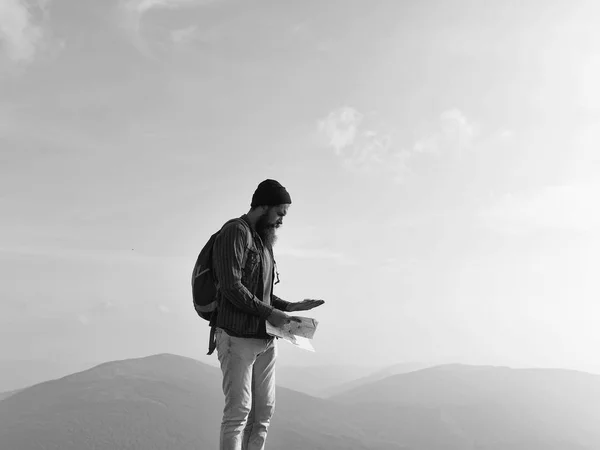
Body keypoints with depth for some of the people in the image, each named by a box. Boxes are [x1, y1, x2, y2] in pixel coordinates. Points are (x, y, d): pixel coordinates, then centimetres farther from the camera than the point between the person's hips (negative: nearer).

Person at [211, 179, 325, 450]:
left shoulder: (263, 241, 20)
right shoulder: (235, 232, -7)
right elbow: (231, 286, -17)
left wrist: (291, 307, 10)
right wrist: (270, 313, -15)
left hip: (265, 340, 9)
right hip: (237, 337, -9)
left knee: (263, 411, 7)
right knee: (239, 410, -9)